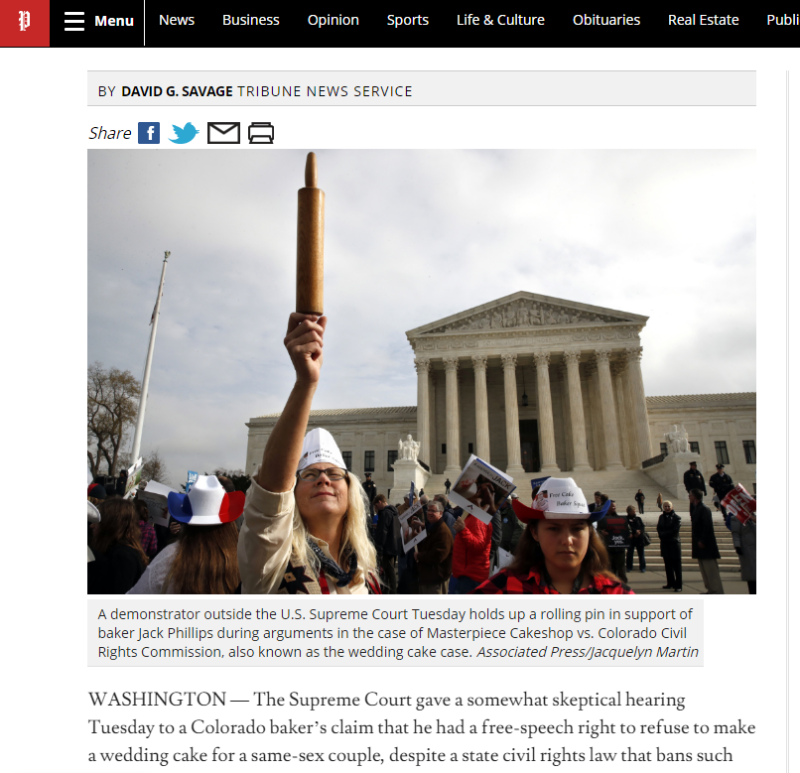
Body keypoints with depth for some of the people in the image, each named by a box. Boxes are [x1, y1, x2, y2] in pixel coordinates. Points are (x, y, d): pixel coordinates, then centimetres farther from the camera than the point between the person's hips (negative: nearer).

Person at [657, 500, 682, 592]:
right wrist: (661, 535, -10)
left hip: (674, 543, -5)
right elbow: (659, 528, 9)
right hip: (664, 543, 5)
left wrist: (663, 534, -11)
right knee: (668, 564, 11)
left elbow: (675, 530, -12)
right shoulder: (661, 517, 11)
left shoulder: (676, 517, -5)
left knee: (676, 564, -3)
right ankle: (670, 583, 21)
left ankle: (678, 585, 1)